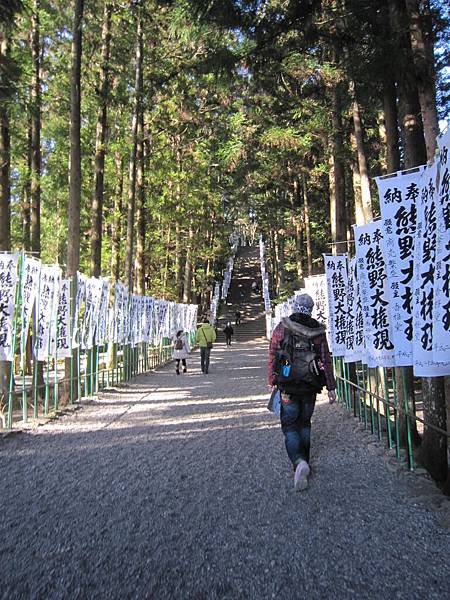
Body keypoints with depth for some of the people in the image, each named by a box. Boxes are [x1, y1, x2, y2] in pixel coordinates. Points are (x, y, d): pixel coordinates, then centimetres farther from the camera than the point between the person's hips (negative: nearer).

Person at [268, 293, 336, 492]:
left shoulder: (281, 328, -4)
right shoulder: (318, 331, 0)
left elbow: (273, 356, -3)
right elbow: (325, 360, 2)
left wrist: (272, 381, 7)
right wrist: (331, 387, 7)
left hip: (288, 387, -2)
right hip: (310, 386, 3)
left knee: (289, 426, 4)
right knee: (304, 424, 19)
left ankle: (299, 462, -19)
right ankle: (305, 463, 27)